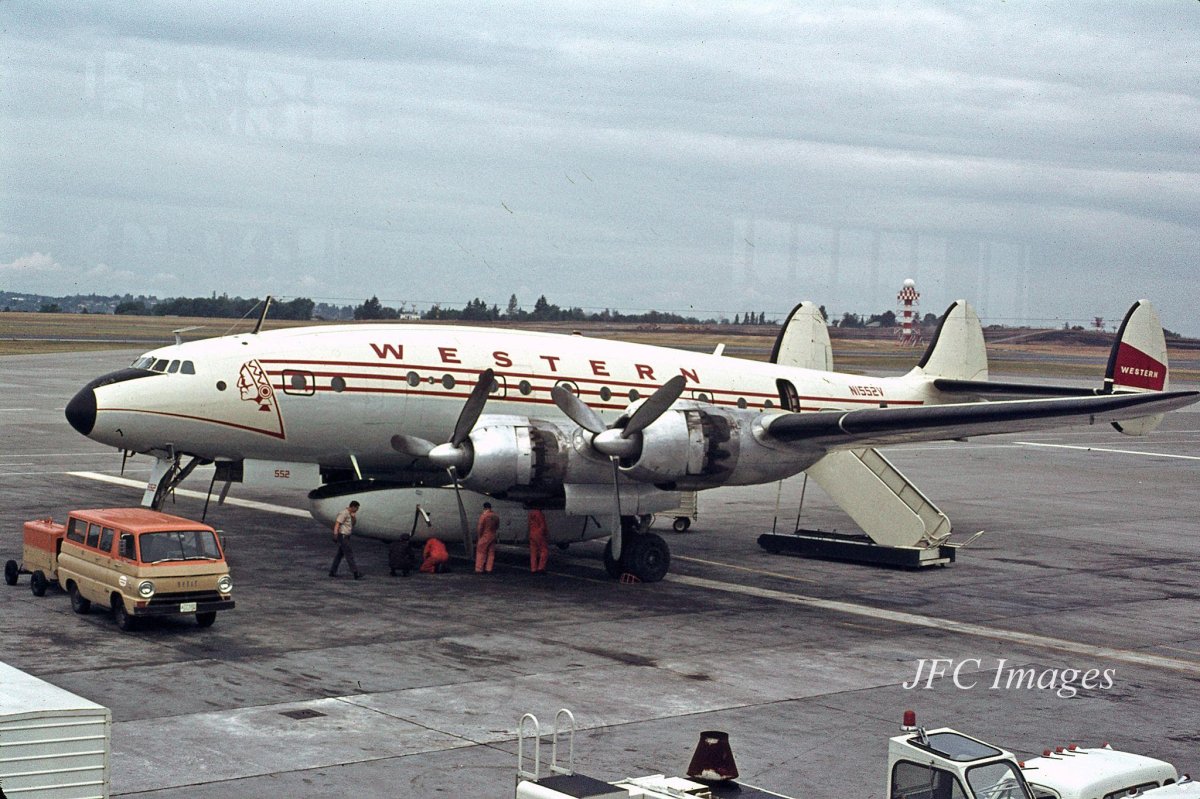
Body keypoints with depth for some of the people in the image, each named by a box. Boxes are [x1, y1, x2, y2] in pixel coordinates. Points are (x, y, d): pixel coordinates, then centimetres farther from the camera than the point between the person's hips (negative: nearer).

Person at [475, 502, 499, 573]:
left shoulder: (483, 515, -16)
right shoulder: (496, 516, 3)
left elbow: (480, 527, -15)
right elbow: (497, 527, 12)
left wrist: (479, 535, -2)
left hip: (484, 537, -5)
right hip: (493, 537, 5)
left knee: (481, 553, 1)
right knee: (491, 553, 10)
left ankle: (479, 569, 0)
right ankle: (488, 568, 10)